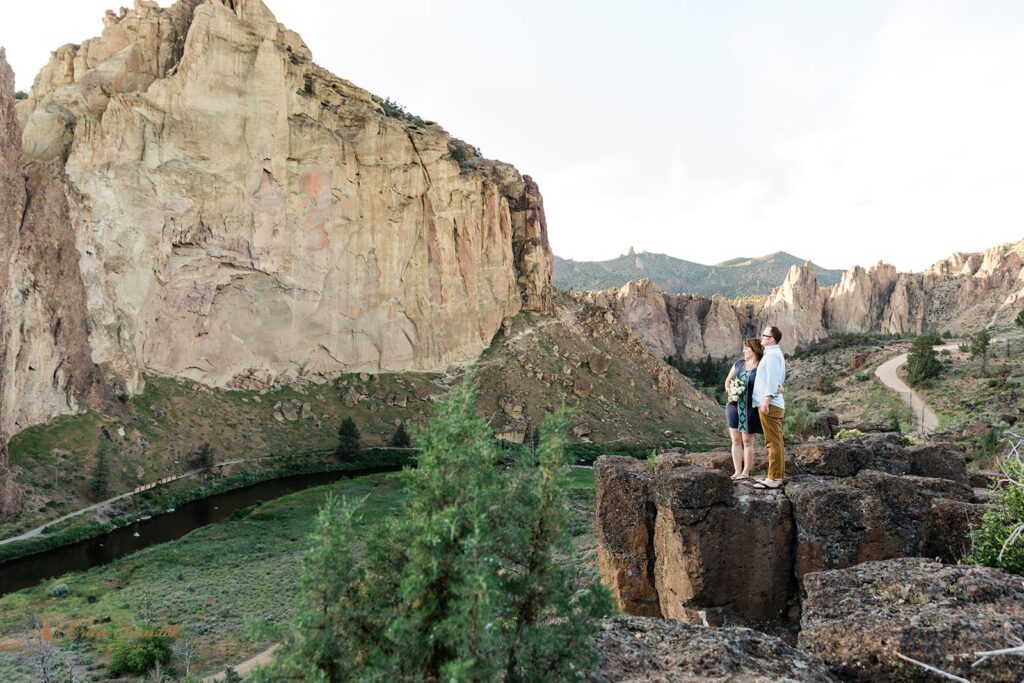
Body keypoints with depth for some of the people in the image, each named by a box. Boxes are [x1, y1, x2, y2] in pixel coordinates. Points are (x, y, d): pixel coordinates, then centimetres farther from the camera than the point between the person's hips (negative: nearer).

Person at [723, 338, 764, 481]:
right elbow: (728, 381, 14)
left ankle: (746, 472, 13)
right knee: (736, 440, 5)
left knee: (747, 441, 3)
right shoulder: (738, 363, 8)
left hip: (750, 409, -5)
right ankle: (737, 471, 11)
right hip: (734, 407, 5)